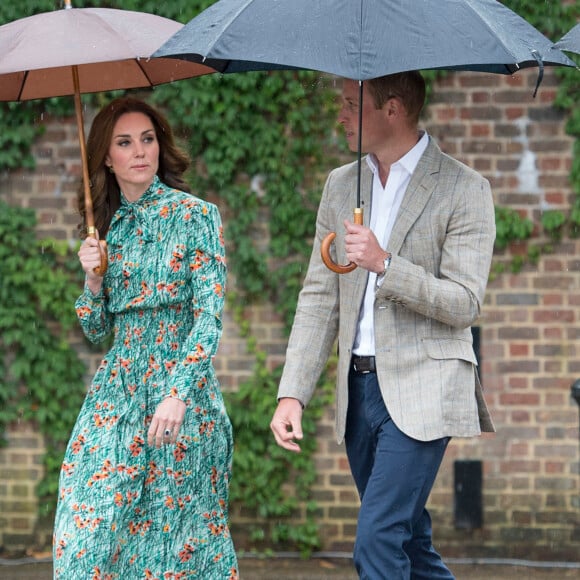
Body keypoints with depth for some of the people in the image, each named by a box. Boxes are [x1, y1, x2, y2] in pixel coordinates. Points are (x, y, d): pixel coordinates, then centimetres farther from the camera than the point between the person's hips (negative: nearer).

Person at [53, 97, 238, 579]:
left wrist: (178, 394, -22)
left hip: (180, 382, -5)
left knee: (175, 524, -1)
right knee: (91, 525, -2)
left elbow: (210, 315, -12)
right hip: (117, 388, 5)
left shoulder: (195, 216, -4)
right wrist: (94, 278, -3)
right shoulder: (109, 225, 12)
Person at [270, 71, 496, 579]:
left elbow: (465, 303, -11)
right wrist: (292, 393, 2)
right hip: (359, 386, 7)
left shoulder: (464, 190, -6)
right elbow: (319, 299, 11)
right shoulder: (341, 186, 12)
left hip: (421, 391, -6)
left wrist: (385, 264, -23)